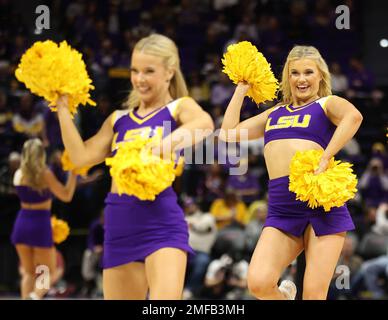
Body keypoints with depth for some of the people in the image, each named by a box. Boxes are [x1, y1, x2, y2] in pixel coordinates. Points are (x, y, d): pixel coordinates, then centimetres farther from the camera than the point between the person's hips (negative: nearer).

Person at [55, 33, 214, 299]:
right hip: (119, 227, 6)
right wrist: (63, 108, 10)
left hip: (161, 221, -5)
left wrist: (159, 150, -37)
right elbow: (81, 157, 9)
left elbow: (205, 124, -20)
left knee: (165, 309, -22)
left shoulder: (179, 108, 4)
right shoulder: (119, 120, 20)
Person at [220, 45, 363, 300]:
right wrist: (242, 88, 26)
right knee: (259, 283, -16)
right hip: (282, 209, 4)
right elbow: (229, 133, 21)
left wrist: (325, 159, -23)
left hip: (322, 202, -4)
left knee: (314, 294, -8)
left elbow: (353, 116, -14)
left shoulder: (327, 104, 10)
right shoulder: (274, 114, 26)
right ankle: (285, 294, 18)